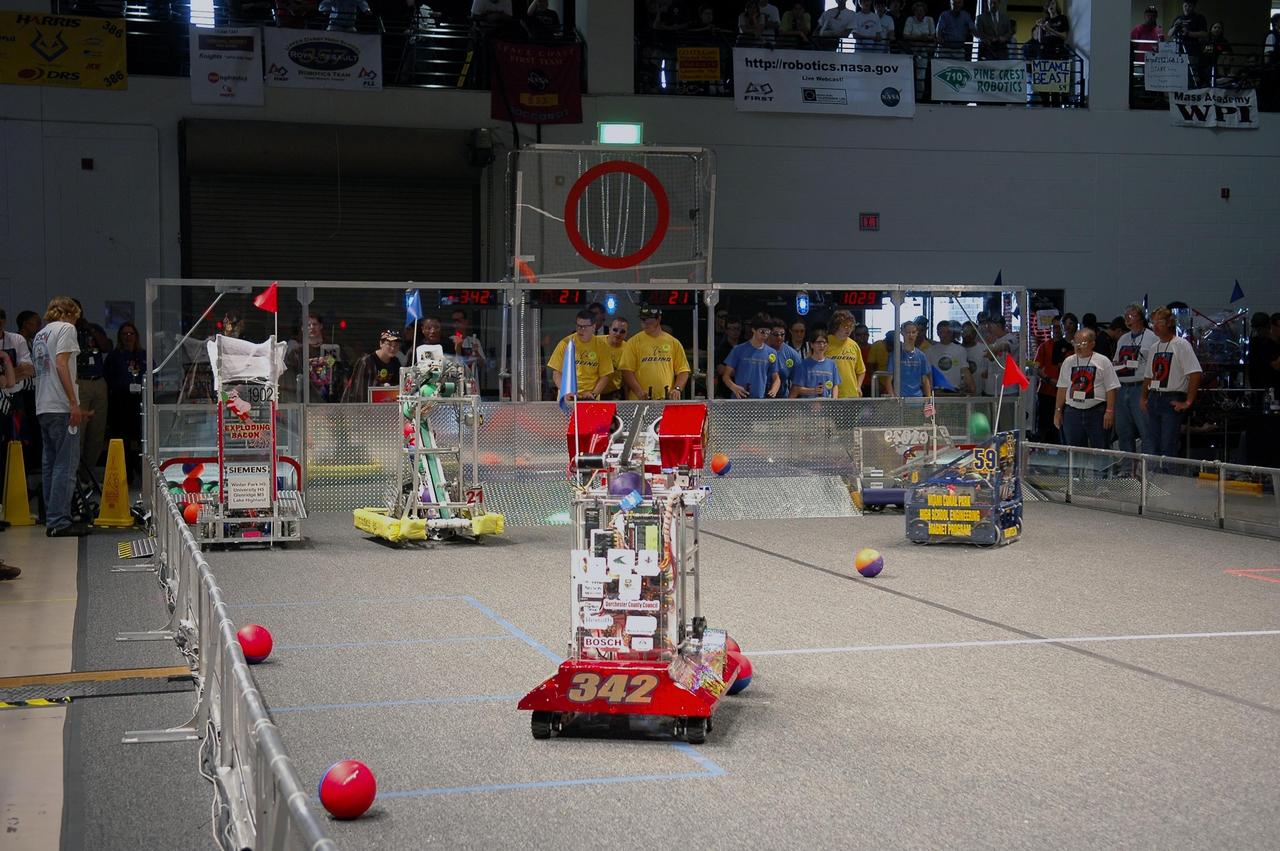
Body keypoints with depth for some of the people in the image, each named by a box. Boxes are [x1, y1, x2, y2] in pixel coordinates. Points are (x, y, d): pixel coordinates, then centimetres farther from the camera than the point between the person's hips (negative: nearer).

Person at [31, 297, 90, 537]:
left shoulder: (40, 334, 22)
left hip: (43, 408, 9)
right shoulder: (66, 328, -1)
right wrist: (74, 404, -17)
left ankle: (52, 520, 12)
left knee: (50, 463, 10)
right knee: (66, 464, -9)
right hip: (61, 406, -9)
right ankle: (59, 522, -12)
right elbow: (62, 365, -13)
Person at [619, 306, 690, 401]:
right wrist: (639, 392, -17)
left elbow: (683, 371, 10)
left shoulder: (674, 343, 10)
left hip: (667, 401, 2)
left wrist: (677, 389, -8)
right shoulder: (633, 342, 3)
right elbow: (627, 371, -4)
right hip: (640, 401, -2)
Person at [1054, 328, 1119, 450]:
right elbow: (1062, 388, 13)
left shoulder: (1103, 362, 0)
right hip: (1072, 411, 3)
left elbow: (1111, 388, -3)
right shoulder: (1068, 362, 11)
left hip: (1096, 412, -3)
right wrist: (1058, 411, 9)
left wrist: (1109, 411, -11)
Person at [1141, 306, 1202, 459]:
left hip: (1173, 401, -7)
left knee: (1168, 448, -10)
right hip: (1154, 399, 7)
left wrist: (1188, 402, -17)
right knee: (1154, 447, 8)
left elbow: (1195, 374, -14)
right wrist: (1144, 399, 13)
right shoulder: (1154, 348, 15)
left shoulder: (1181, 345, -7)